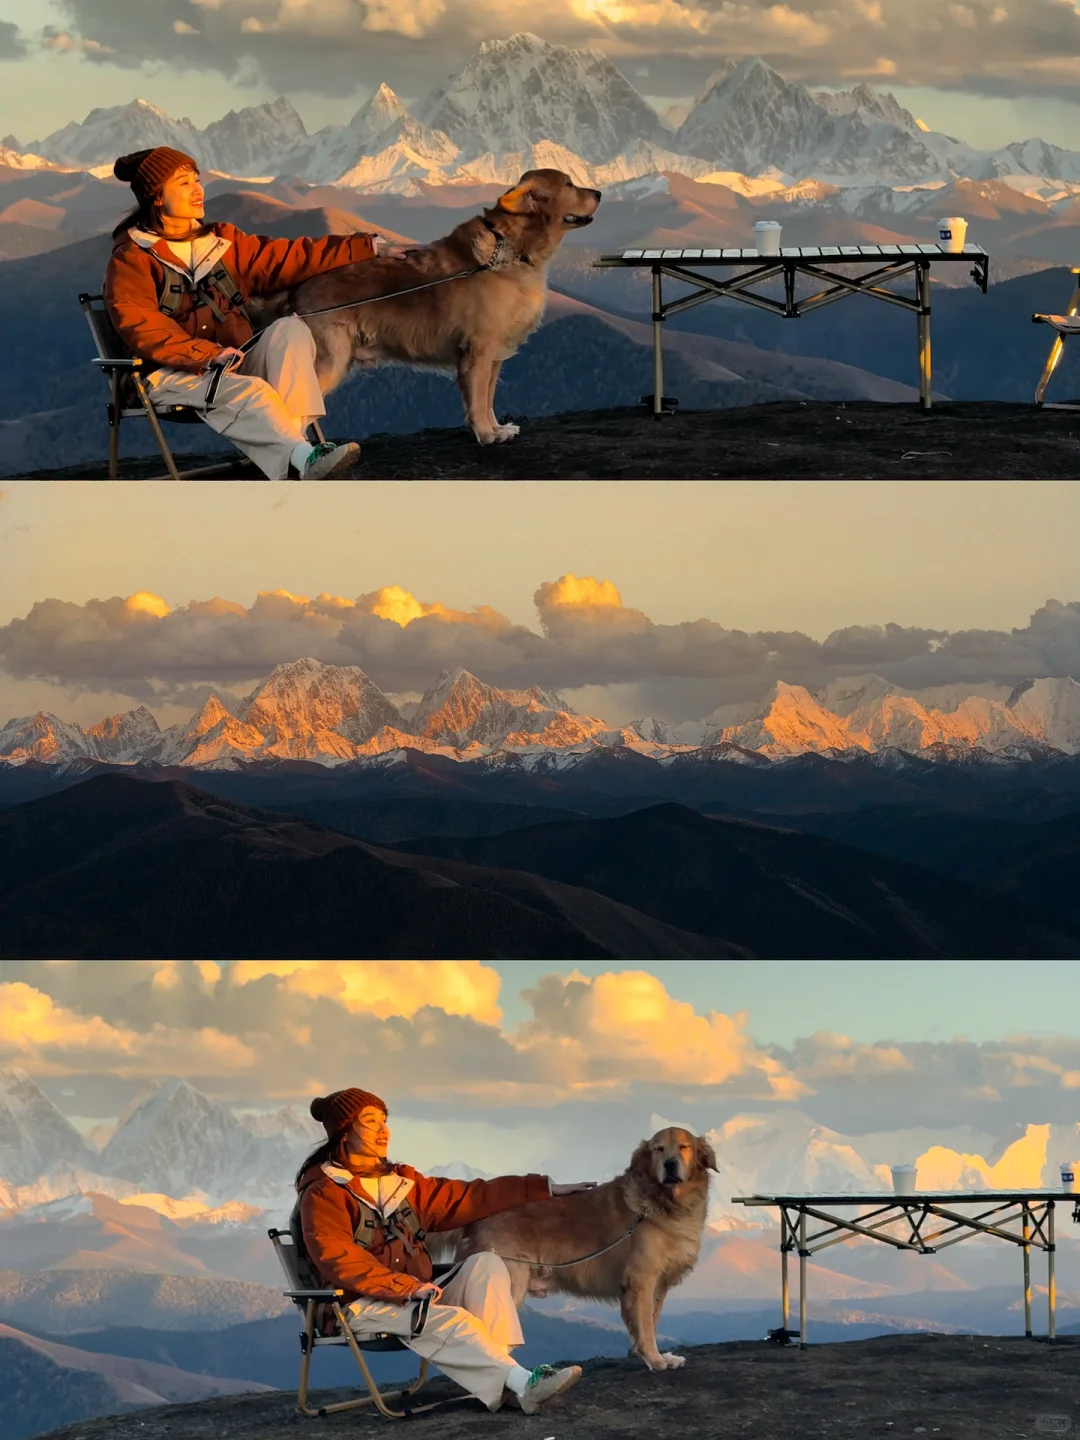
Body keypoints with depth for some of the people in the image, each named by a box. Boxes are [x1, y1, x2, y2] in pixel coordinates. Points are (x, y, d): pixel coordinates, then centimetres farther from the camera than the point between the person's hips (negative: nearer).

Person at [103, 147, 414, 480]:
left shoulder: (222, 241, 17)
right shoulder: (131, 258, -2)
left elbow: (292, 257, 16)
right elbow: (141, 327, -16)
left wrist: (372, 247, 10)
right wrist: (209, 353, -28)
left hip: (232, 366, 6)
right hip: (173, 375, -6)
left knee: (290, 328, -20)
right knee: (249, 392, -34)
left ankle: (294, 434, -42)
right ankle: (305, 459, -59)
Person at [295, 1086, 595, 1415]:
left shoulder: (402, 1181, 18)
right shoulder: (323, 1193, -4)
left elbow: (468, 1198, 17)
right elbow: (338, 1259, -18)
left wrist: (545, 1188, 12)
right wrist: (407, 1286, -26)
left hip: (417, 1298, 8)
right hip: (365, 1307, -7)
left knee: (485, 1263, -13)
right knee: (451, 1320, -31)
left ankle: (501, 1373, -31)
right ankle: (522, 1383, -43)